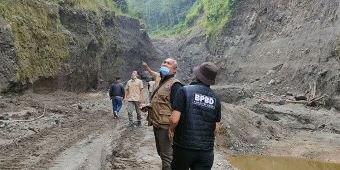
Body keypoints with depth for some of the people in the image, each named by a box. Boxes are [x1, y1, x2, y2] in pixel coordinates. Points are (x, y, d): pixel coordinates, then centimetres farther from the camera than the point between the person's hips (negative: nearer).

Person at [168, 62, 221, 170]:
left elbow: (174, 119, -16)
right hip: (206, 150, 3)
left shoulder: (185, 91, -10)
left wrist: (171, 130, 4)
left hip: (184, 147, -2)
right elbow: (216, 128, 7)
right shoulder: (215, 99, 3)